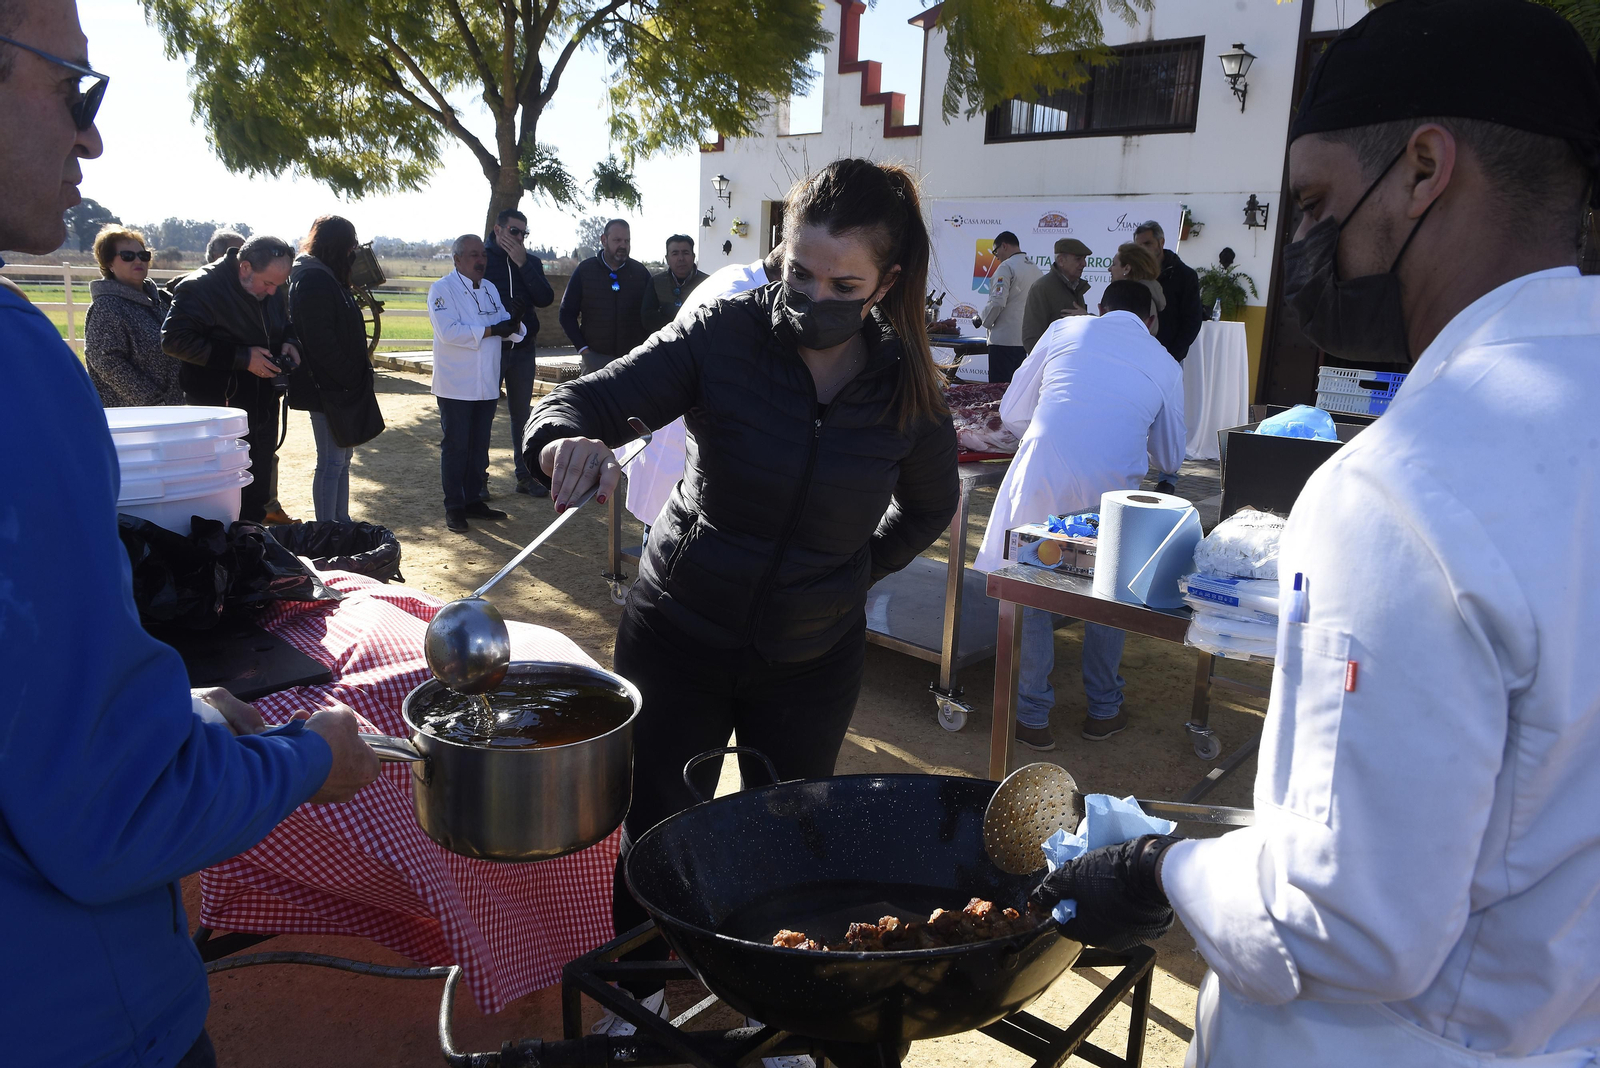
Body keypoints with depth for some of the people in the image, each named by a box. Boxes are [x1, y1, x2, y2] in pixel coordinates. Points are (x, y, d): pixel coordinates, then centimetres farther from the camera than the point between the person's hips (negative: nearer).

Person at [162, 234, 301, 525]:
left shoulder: (274, 292, 5)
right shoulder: (201, 288, -17)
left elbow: (284, 324, 23)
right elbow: (174, 339, -21)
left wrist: (290, 343, -2)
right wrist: (241, 357, -25)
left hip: (265, 408, 7)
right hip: (222, 410, -7)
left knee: (259, 490, 16)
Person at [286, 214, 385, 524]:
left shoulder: (325, 278, 16)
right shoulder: (314, 280, -16)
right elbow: (321, 341, -22)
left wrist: (362, 373, 10)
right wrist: (353, 378, -18)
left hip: (339, 386, 10)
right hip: (329, 388, -10)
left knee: (342, 458, 16)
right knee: (332, 463, -5)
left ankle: (341, 523, 25)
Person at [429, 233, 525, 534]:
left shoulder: (490, 289, 15)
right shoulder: (442, 289, -7)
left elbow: (505, 328, 10)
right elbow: (448, 331, -20)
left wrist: (514, 326, -14)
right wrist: (491, 330, -20)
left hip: (487, 384, 6)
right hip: (455, 385, -6)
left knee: (480, 446, 11)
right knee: (455, 446, -1)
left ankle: (474, 499, 21)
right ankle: (454, 507, 6)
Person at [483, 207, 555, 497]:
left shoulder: (531, 262, 9)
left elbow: (545, 299, -6)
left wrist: (523, 264, -12)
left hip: (523, 349, 3)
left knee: (522, 413, 9)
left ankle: (526, 475, 17)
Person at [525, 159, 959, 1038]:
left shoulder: (908, 388, -8)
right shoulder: (726, 335, -15)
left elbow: (928, 506, 11)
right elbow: (585, 400, -19)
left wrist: (857, 569, 2)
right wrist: (570, 442, -41)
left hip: (811, 662, 2)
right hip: (680, 635, -1)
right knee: (654, 836, 11)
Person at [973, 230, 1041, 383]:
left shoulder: (1006, 267, -10)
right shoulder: (1035, 268, 13)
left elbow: (997, 302, -18)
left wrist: (983, 320, -1)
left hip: (1004, 339, -8)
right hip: (1026, 339, 8)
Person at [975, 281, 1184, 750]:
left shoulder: (1065, 329, 14)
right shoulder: (1166, 367, 16)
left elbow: (1012, 411, 16)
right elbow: (1170, 458, 25)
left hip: (1040, 478, -1)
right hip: (1110, 490, 1)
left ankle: (1033, 717, 23)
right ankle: (1103, 710, 35)